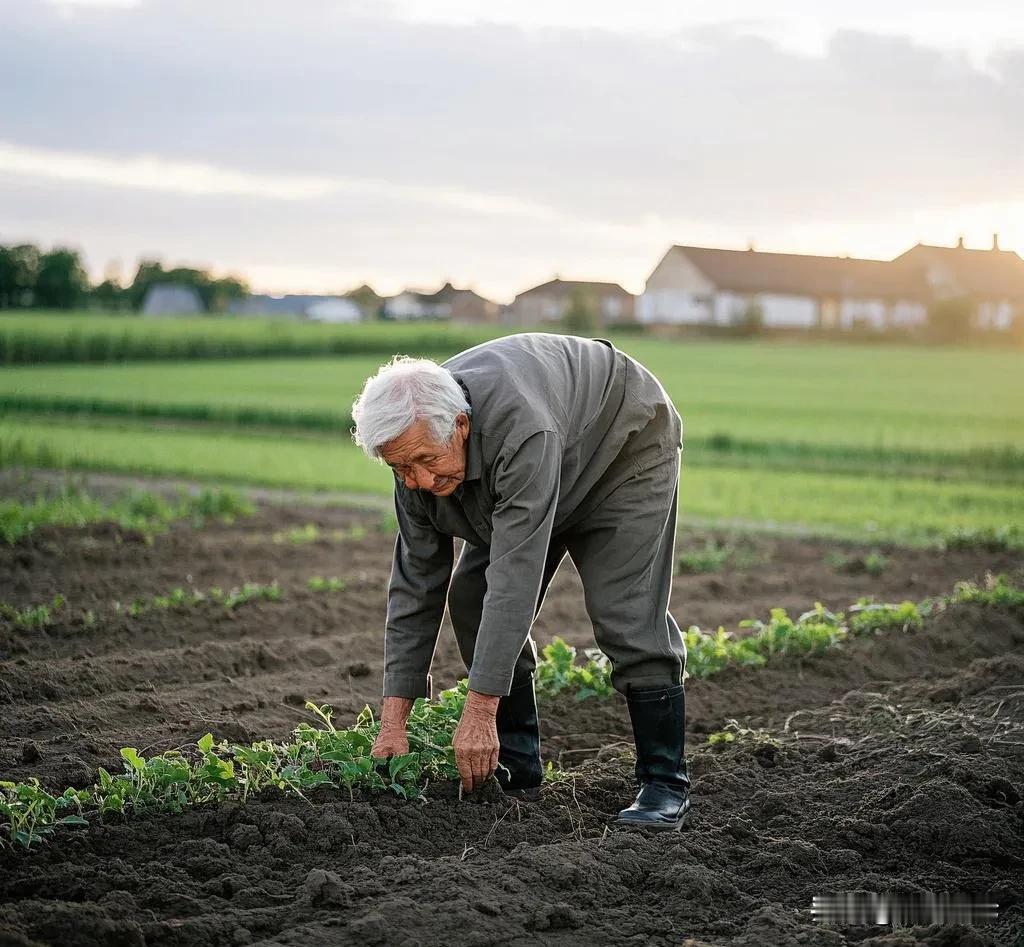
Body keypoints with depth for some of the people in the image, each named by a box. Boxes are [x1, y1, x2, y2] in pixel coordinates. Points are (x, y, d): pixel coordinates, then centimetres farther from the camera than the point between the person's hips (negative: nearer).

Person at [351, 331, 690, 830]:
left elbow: (515, 576, -45)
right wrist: (393, 722, -19)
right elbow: (415, 583, -17)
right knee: (471, 599, -5)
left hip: (625, 446, -7)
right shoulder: (417, 445, -21)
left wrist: (479, 710, -45)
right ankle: (513, 770, 3)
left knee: (626, 612, -20)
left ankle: (663, 783, -9)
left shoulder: (522, 430, -44)